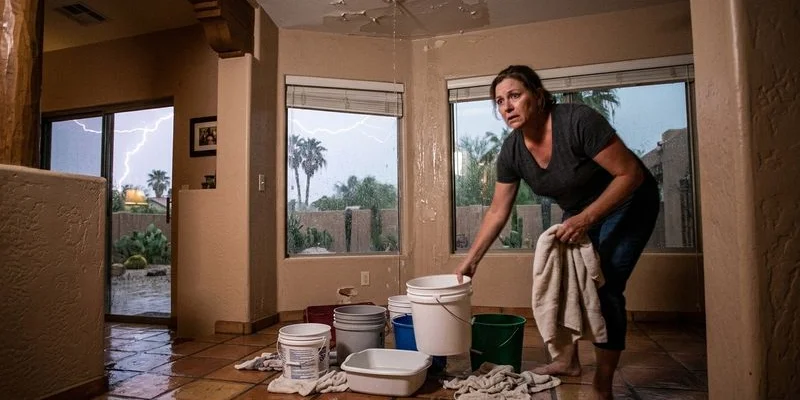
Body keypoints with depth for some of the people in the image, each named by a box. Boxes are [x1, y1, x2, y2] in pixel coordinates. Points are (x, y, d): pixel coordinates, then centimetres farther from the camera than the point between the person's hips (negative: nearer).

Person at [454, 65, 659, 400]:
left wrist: (587, 218, -33)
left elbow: (630, 174, -26)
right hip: (578, 211, 6)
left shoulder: (578, 121, -32)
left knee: (604, 288, -12)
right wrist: (471, 259, -7)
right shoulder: (512, 151, -14)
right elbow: (497, 211, -7)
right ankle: (569, 360, 28)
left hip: (627, 201, -6)